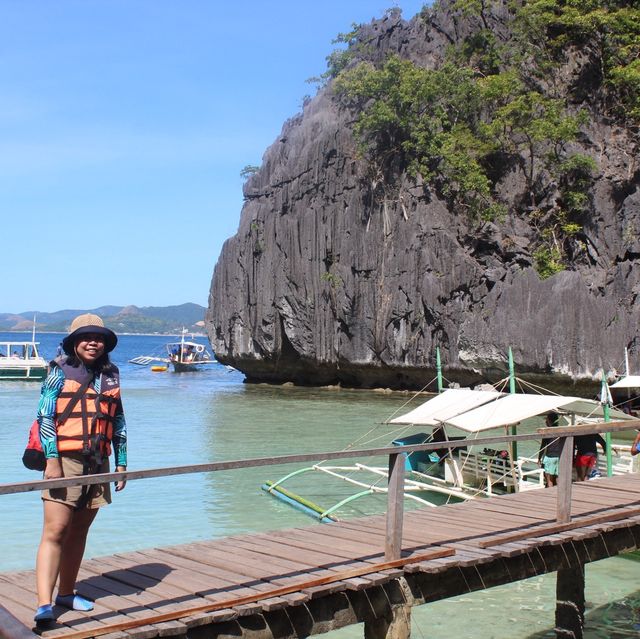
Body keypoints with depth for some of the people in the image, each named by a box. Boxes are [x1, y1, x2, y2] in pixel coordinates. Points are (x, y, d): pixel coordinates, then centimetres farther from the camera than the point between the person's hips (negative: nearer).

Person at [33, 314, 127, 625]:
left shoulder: (111, 375, 13)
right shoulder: (60, 370, 0)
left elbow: (119, 421, 18)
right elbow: (44, 415, -6)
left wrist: (121, 462, 15)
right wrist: (52, 459, -14)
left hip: (98, 463, 5)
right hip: (65, 460, -5)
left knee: (79, 530, 12)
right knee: (55, 531, -10)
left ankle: (66, 592, 24)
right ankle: (44, 603, -12)